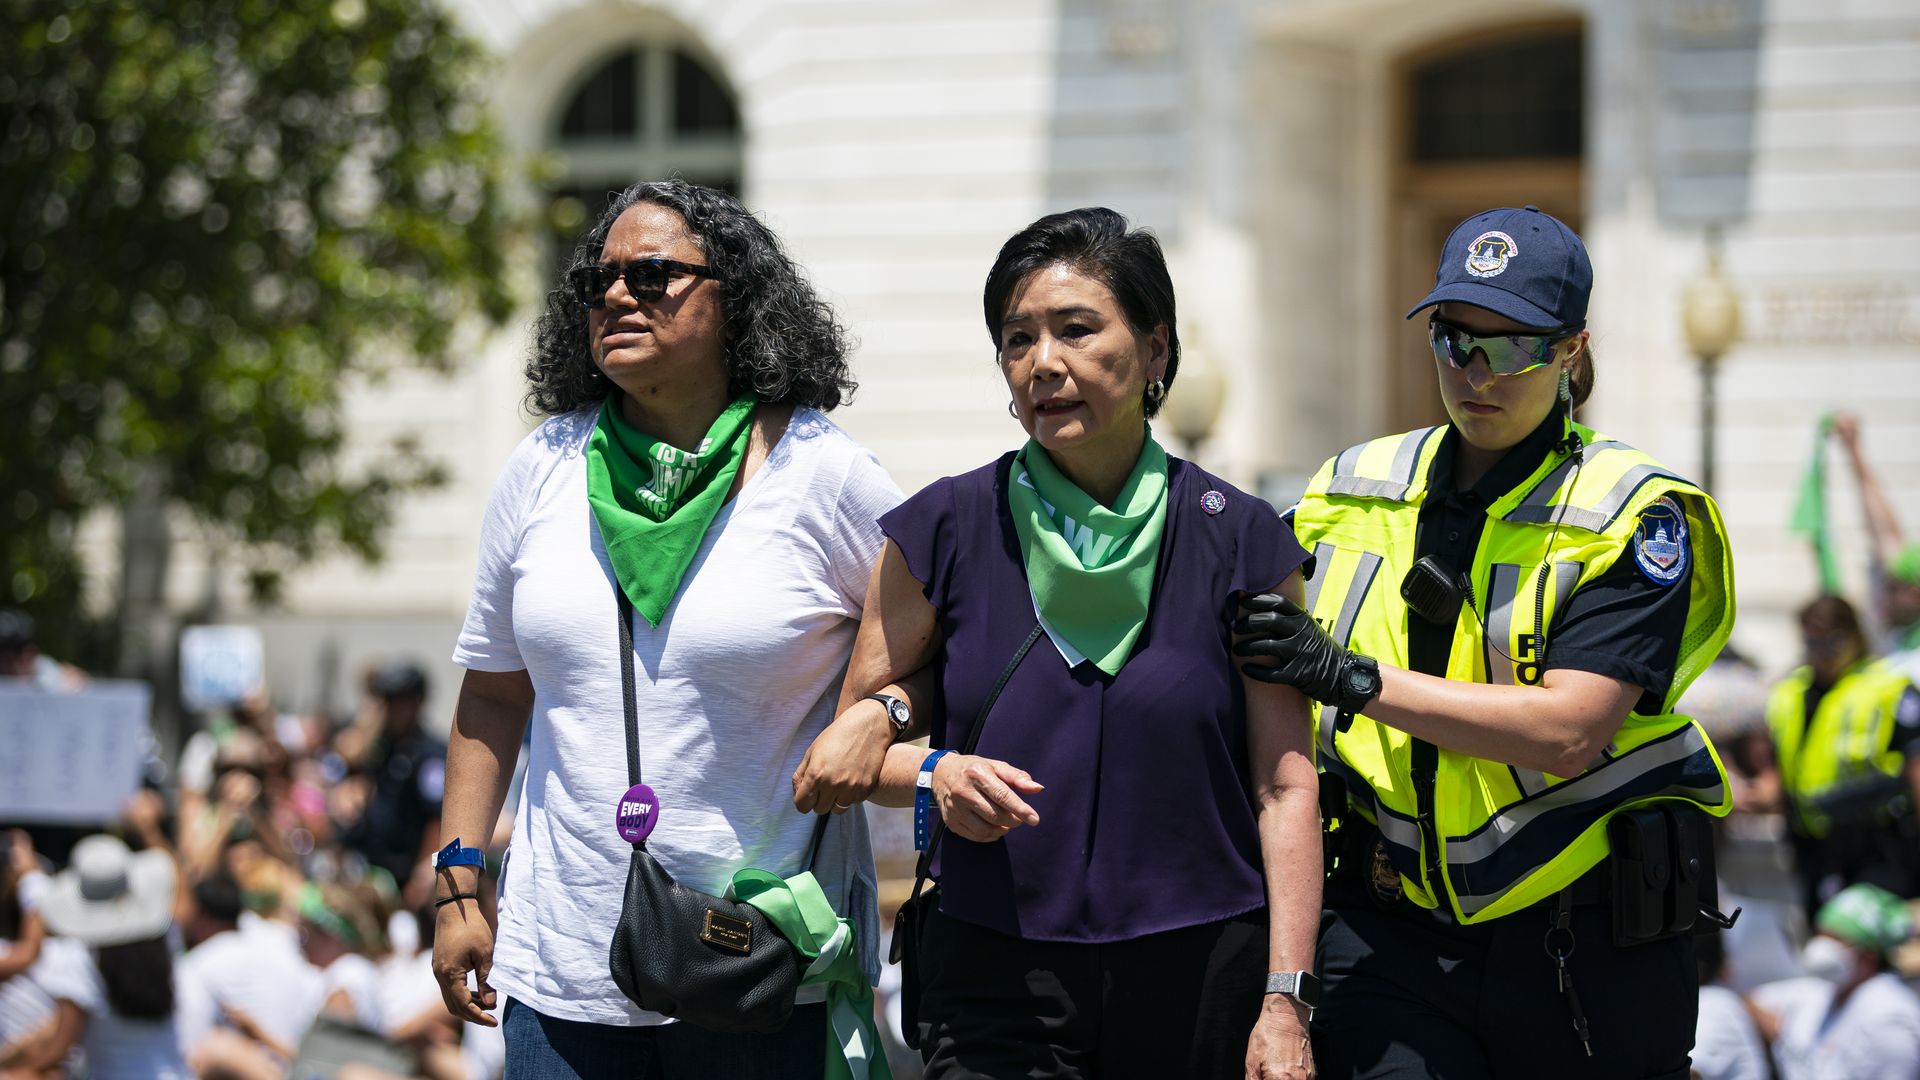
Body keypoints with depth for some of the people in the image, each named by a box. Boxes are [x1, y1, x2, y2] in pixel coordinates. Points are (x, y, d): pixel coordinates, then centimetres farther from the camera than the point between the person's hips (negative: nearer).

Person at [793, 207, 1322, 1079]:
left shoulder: (1240, 541, 2)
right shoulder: (946, 531, 3)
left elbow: (1284, 787, 1)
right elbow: (848, 748, 9)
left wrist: (1286, 1002, -5)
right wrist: (932, 776, -13)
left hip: (1203, 977, 1)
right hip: (997, 982, 0)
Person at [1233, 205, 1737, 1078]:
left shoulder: (1634, 515, -4)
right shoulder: (1351, 493, 10)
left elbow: (1567, 732, -16)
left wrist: (1354, 679, -20)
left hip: (1586, 946, -2)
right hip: (1389, 938, 2)